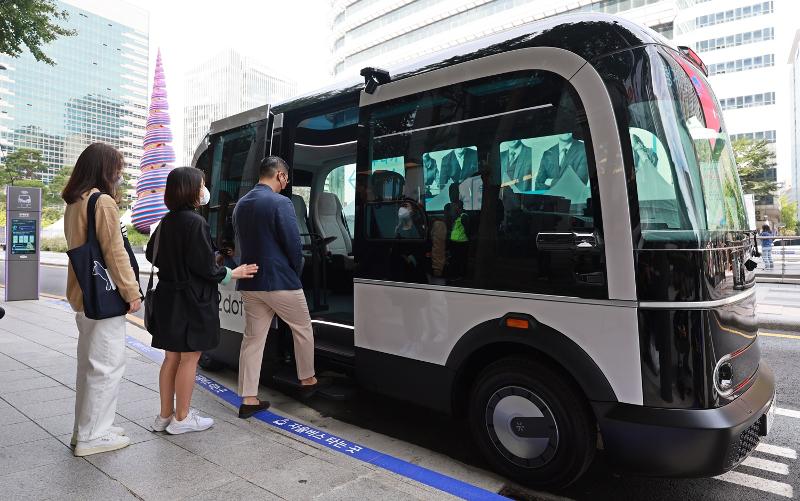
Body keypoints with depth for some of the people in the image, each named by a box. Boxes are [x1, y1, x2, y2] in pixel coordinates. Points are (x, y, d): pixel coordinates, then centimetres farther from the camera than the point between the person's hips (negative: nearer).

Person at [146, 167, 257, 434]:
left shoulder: (167, 220, 8)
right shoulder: (195, 222, -17)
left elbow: (152, 254, 19)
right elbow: (205, 267, -18)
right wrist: (233, 273, -4)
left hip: (168, 297, 9)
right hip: (192, 300, -8)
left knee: (171, 357, 16)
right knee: (189, 358, 3)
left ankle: (165, 415, 26)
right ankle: (181, 418, 13)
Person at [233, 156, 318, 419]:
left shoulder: (241, 204, 10)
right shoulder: (280, 202, -15)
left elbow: (241, 243, 15)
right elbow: (294, 245, -15)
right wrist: (296, 273, 2)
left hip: (249, 283, 7)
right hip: (280, 282, -7)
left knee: (253, 338, 10)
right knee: (303, 329, 14)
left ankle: (248, 399, 13)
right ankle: (307, 379, 29)